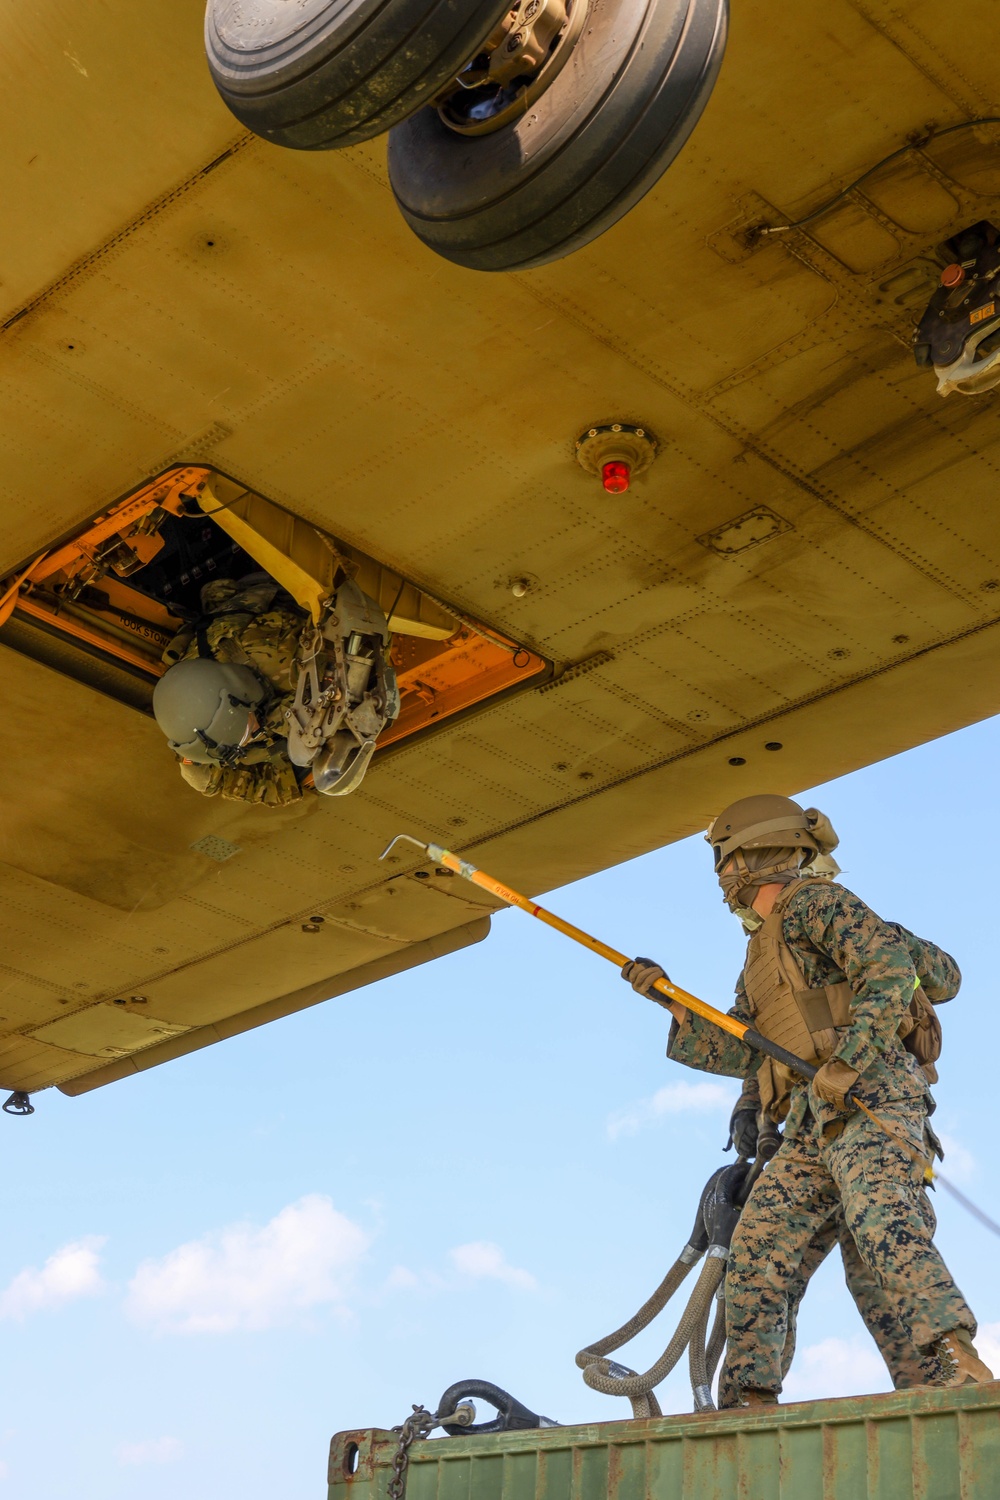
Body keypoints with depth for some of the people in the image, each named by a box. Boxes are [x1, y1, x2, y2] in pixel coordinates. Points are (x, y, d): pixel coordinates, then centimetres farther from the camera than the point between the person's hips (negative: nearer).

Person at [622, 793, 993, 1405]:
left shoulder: (813, 902, 2)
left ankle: (959, 1361, -40)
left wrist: (846, 1062, -23)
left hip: (870, 1096, -9)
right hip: (813, 1123, 9)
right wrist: (671, 999, 24)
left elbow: (891, 969, -14)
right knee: (757, 1249, 2)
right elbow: (743, 1051, 28)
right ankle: (751, 1396, 3)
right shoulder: (762, 950, 30)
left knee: (884, 1222, -29)